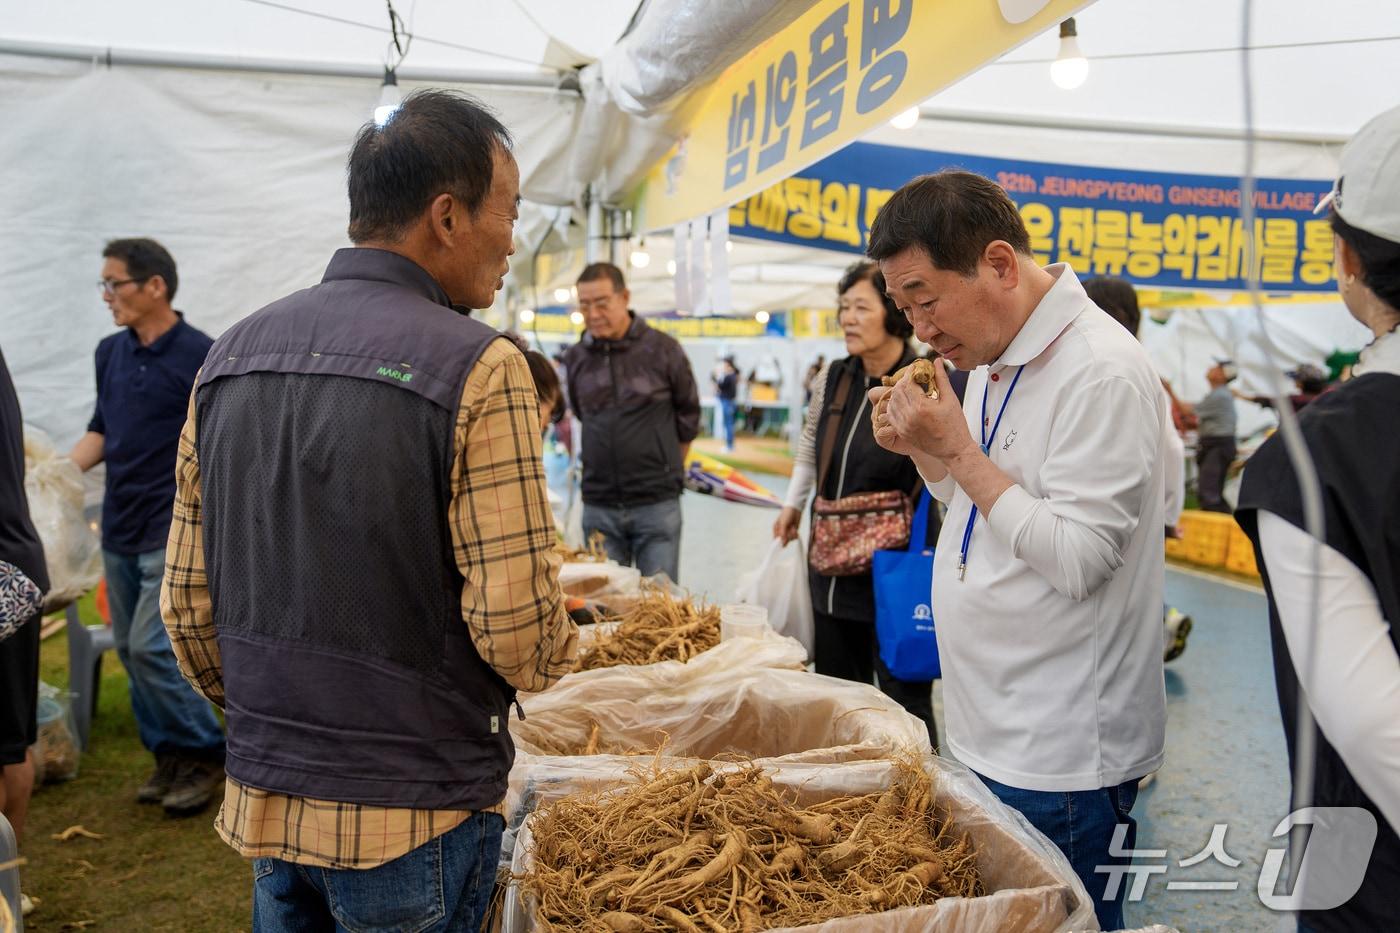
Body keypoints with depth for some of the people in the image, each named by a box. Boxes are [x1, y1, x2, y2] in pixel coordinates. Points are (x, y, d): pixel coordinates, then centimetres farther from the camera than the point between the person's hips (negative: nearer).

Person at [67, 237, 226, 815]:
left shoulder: (201, 356, -11)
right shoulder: (110, 353, 10)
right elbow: (101, 431, 19)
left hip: (173, 533, -7)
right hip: (119, 529, 7)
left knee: (151, 647, -10)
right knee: (130, 650, 11)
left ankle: (205, 753, 8)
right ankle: (169, 756, 25)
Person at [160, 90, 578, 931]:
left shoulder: (229, 357, 1)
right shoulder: (476, 367, -19)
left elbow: (187, 602, 5)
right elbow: (518, 625, -21)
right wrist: (558, 651, 2)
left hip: (263, 798, 6)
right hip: (416, 815, -5)